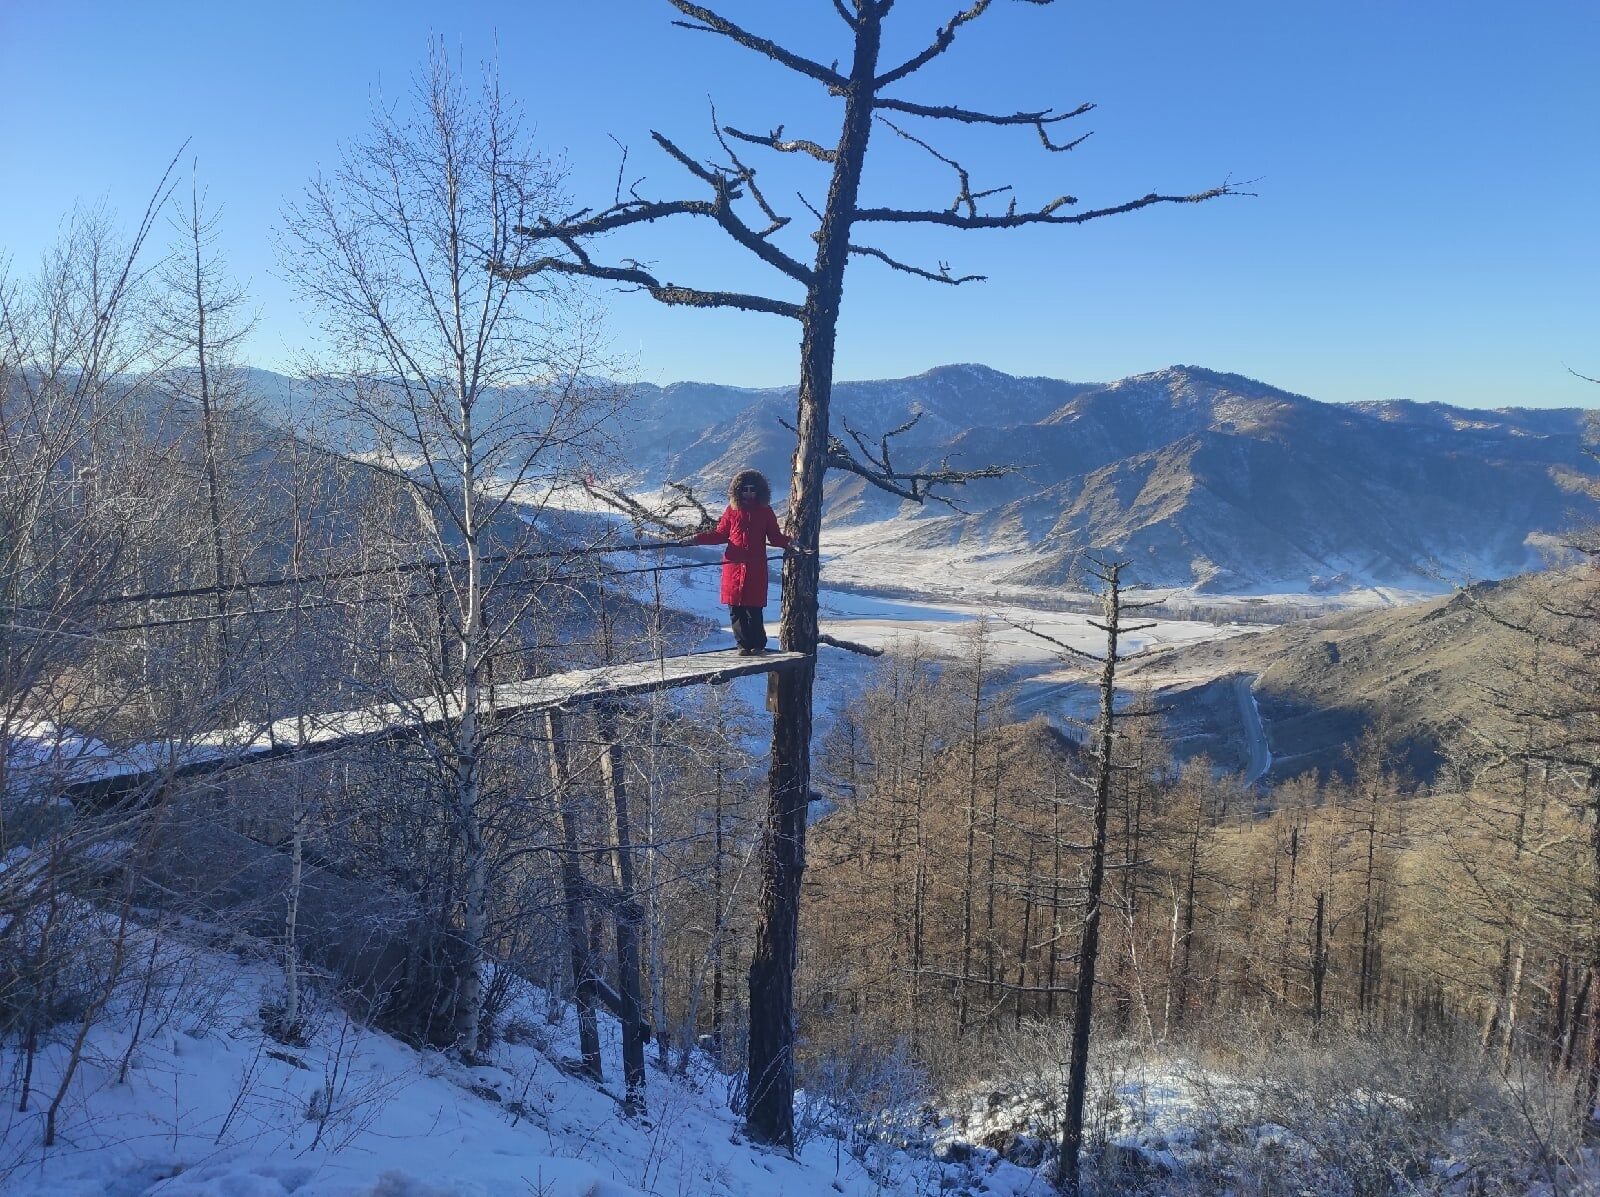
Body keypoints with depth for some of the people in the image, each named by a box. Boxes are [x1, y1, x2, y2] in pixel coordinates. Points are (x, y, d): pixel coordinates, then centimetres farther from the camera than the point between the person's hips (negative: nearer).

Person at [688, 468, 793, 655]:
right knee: (735, 608, 1)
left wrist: (788, 541, -12)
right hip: (734, 565, 2)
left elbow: (775, 536, 8)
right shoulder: (732, 510, 9)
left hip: (756, 568, -2)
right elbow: (720, 534, 14)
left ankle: (758, 644, 9)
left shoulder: (765, 511, 8)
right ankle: (743, 644, 12)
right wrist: (697, 538, 3)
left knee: (754, 608, -5)